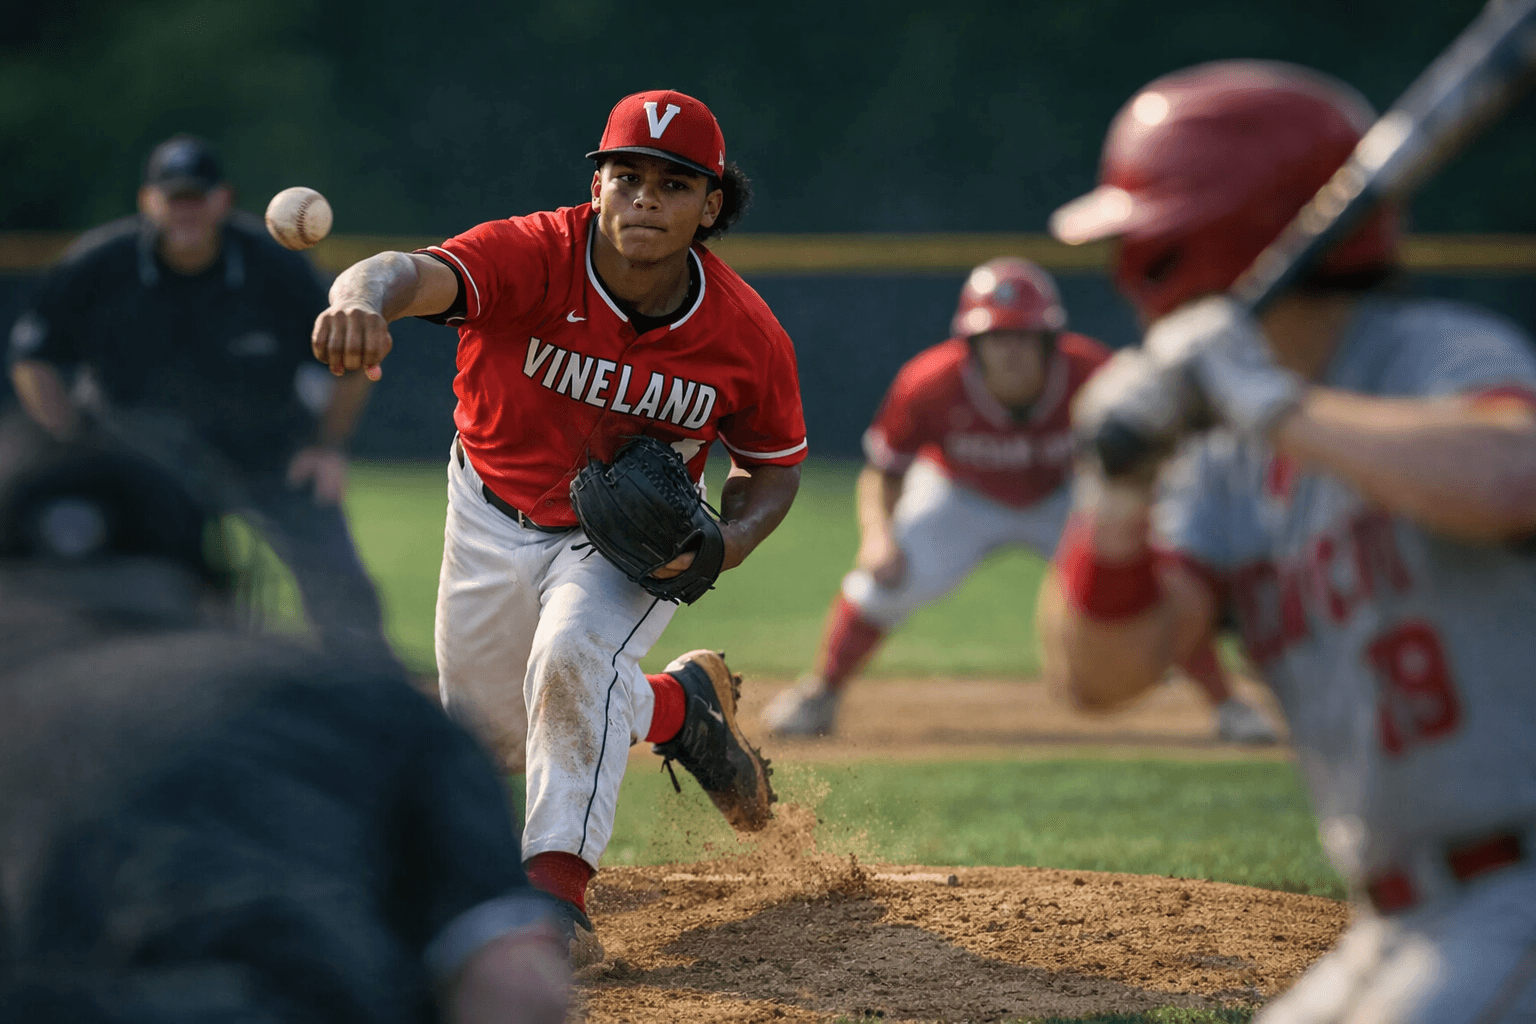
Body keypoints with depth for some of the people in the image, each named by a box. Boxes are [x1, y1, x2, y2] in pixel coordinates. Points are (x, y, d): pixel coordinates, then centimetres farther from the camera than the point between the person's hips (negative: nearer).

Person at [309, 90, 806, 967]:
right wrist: (366, 298, -77)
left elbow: (774, 467, -4)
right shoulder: (532, 258, -31)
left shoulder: (748, 336, -23)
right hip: (494, 520, 2)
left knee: (574, 657, -33)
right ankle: (680, 705, 42)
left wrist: (723, 545, -25)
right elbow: (414, 273, -52)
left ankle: (557, 885, -22)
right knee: (493, 737, 15)